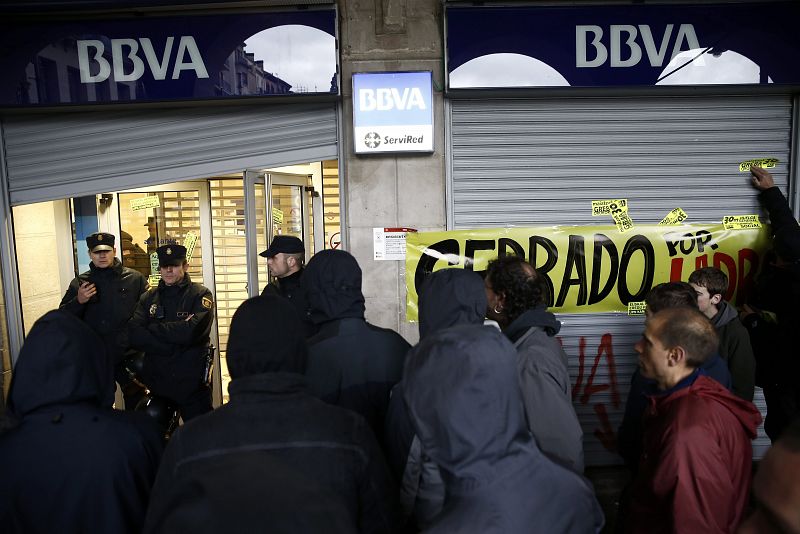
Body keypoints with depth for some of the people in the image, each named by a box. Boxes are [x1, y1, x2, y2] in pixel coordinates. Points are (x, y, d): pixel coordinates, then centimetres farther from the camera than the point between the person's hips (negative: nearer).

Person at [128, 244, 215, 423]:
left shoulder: (201, 295, -4)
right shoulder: (149, 298, 9)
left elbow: (192, 331, -20)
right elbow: (134, 335, -6)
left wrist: (154, 328, -8)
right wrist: (171, 347, -16)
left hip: (191, 382, -4)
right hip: (156, 380, 4)